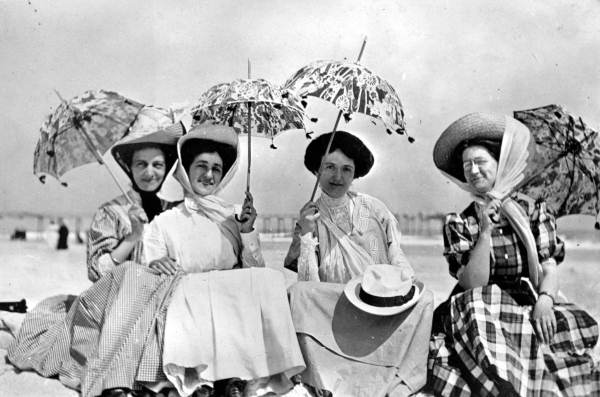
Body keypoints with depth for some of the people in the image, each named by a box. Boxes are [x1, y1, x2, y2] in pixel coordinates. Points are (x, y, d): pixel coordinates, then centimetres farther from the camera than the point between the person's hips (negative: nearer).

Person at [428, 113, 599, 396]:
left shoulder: (533, 210, 8)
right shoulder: (459, 224, 5)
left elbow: (550, 269, 2)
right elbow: (473, 285, -4)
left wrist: (545, 300, -19)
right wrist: (485, 231, -13)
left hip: (535, 309, 2)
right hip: (483, 315, -2)